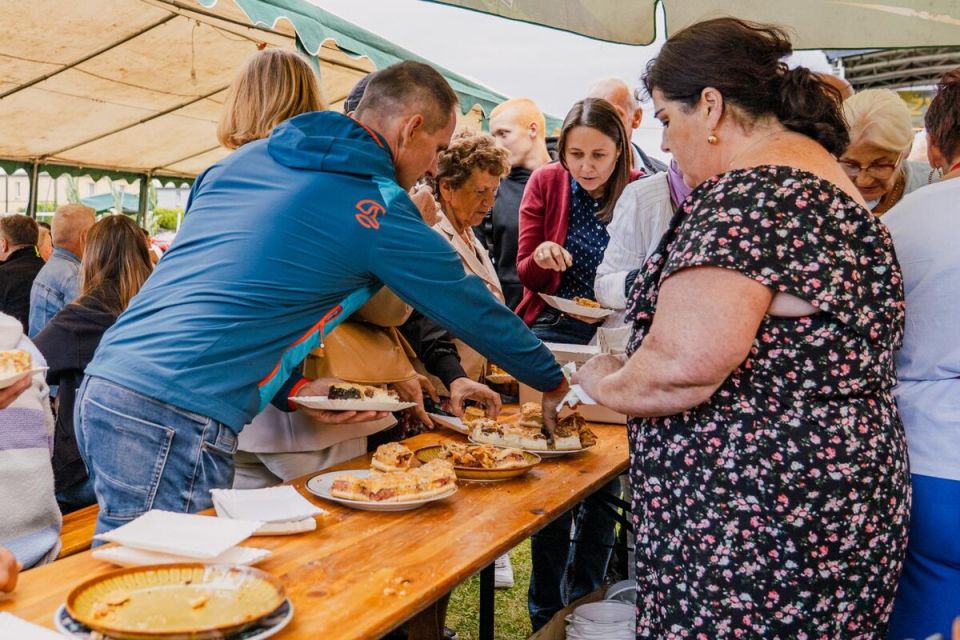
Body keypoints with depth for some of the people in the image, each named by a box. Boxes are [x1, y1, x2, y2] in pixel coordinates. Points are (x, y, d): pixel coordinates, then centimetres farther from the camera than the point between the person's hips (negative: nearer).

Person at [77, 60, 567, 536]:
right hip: (175, 422, -8)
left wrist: (294, 389, 14)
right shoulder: (376, 207, -5)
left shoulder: (245, 157, 15)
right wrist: (555, 385, 22)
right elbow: (475, 312, 6)